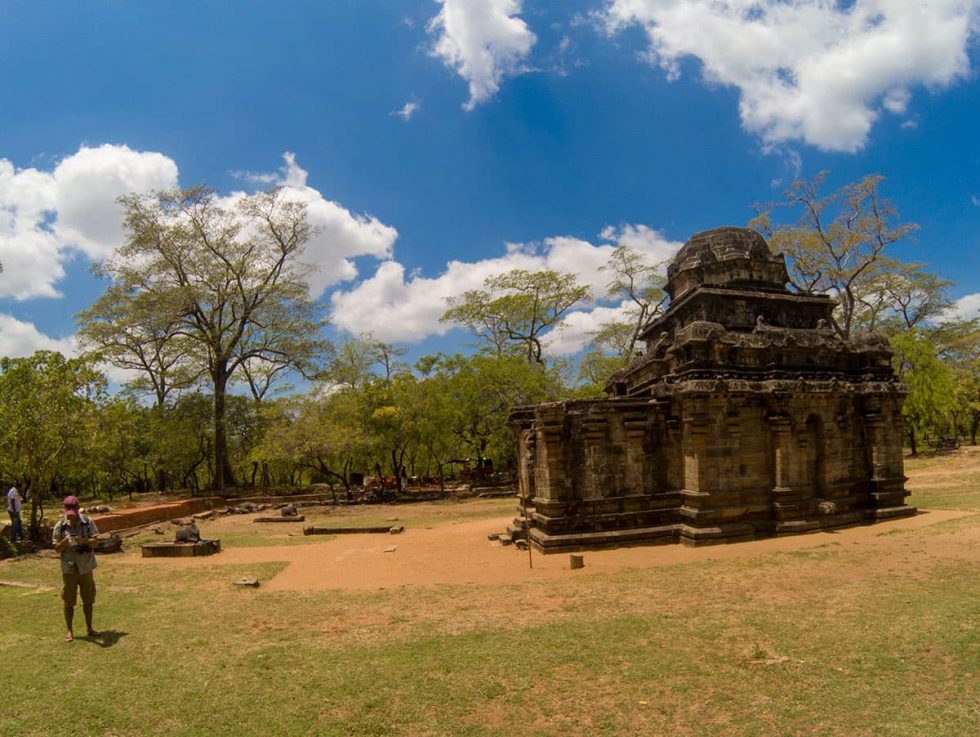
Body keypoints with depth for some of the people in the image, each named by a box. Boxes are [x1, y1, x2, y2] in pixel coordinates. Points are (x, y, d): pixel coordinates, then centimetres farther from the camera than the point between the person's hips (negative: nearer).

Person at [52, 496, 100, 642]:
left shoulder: (87, 521, -6)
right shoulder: (60, 526, -8)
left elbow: (95, 542, -5)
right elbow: (56, 549, -4)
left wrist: (84, 541, -25)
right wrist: (64, 542, -25)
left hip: (86, 566, 1)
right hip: (69, 568, -1)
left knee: (88, 600, 12)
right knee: (69, 601, 5)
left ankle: (89, 627, 26)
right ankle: (70, 631, 19)